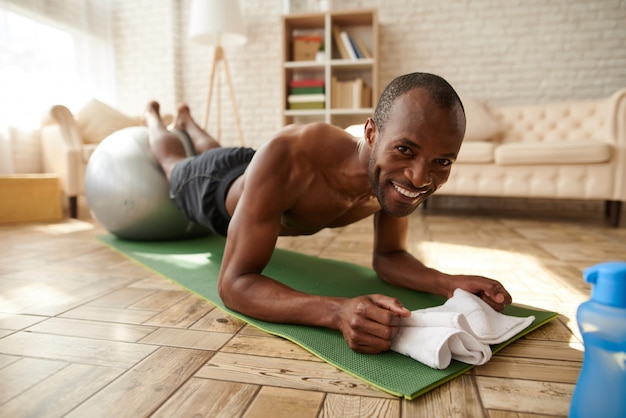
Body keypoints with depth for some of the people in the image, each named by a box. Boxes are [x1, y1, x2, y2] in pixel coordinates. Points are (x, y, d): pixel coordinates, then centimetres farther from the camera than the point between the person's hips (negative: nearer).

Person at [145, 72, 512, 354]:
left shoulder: (395, 175, -36)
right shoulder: (288, 159, -54)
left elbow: (389, 257, -22)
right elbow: (234, 283, -52)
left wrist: (449, 283, -43)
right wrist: (338, 311, -69)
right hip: (219, 191, -4)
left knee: (214, 152, 41)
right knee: (174, 163, 35)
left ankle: (187, 120, 74)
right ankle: (153, 118, 67)